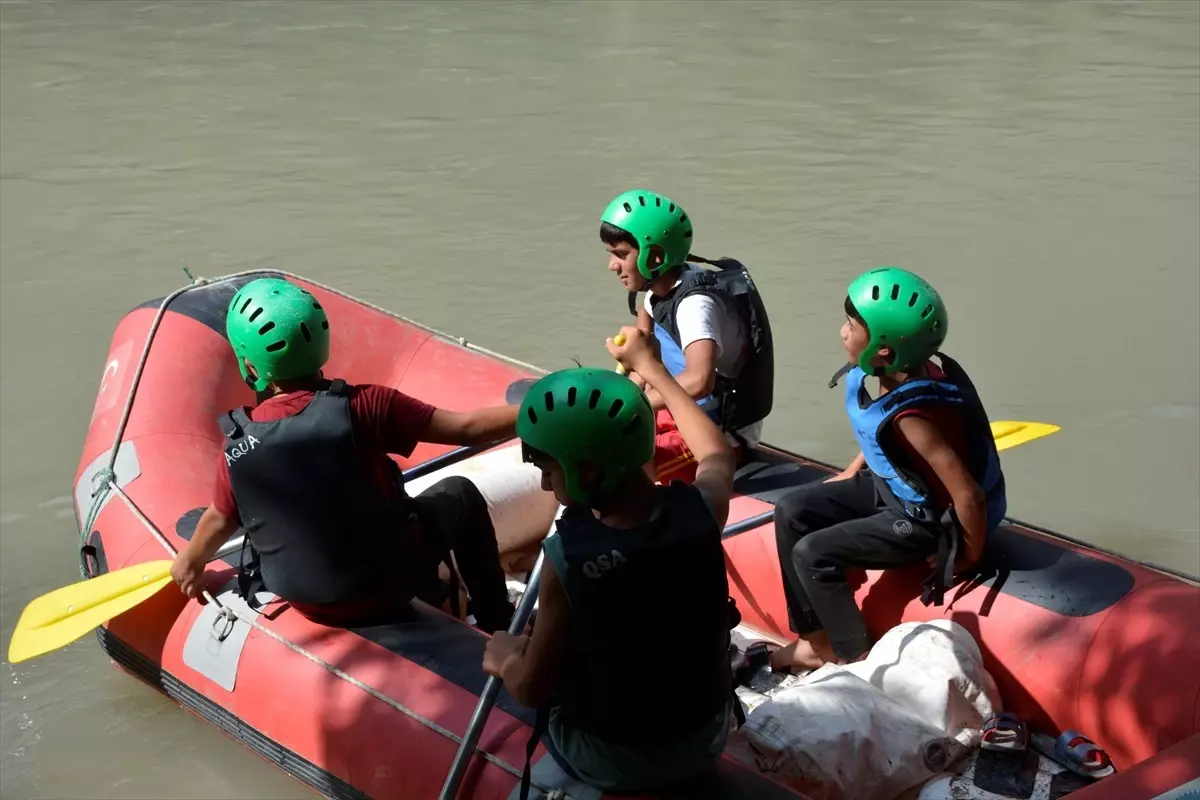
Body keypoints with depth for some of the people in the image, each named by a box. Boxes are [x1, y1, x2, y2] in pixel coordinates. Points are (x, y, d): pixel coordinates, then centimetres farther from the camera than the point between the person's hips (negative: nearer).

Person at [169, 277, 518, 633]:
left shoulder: (238, 445, -12)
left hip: (307, 603, 4)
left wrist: (191, 562, 25)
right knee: (459, 494, 21)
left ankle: (430, 595, 45)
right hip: (387, 585, -4)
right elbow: (465, 428, -18)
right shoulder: (362, 406, -22)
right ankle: (498, 627, 29)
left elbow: (218, 521, 4)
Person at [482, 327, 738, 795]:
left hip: (608, 764, -3)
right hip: (705, 742, 3)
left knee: (511, 651, 23)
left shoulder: (567, 558, -30)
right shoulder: (702, 510, -20)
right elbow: (717, 454, 7)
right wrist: (649, 368, 17)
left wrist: (502, 656, 5)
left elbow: (530, 689, -17)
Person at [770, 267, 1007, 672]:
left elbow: (969, 495, -34)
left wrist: (968, 557, -20)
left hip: (926, 517, -9)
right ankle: (817, 640, 15)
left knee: (813, 554, -16)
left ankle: (857, 658, 5)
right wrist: (852, 473, 16)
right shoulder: (900, 375, -10)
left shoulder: (911, 416, -36)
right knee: (792, 511, 6)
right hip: (892, 486, 9)